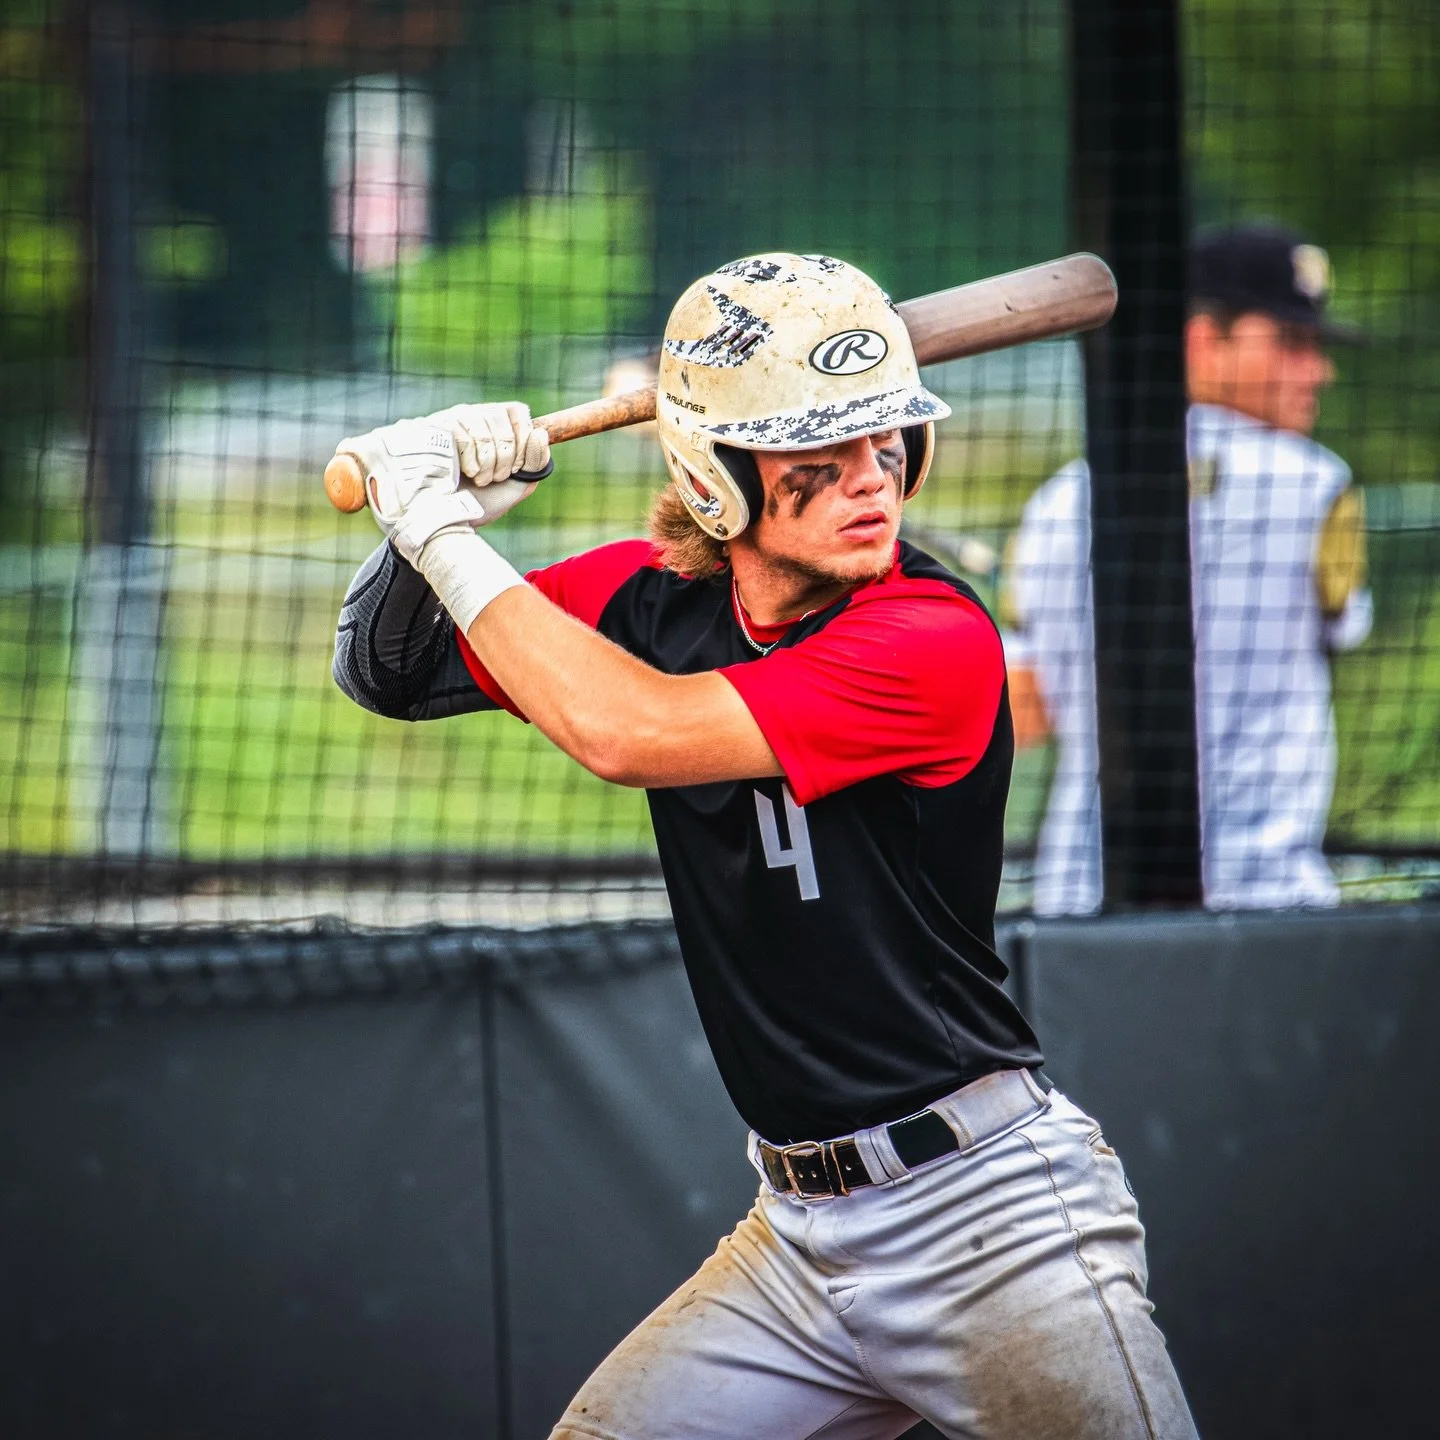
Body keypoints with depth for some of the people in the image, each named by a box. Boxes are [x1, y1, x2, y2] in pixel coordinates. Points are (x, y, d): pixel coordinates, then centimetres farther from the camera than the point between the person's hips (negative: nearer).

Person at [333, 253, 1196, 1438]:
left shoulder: (937, 639, -19)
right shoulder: (648, 599, 3)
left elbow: (626, 731, -26)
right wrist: (424, 520, -7)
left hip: (993, 1217, -6)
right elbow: (388, 674, 13)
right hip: (807, 1237, 6)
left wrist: (444, 530, -16)